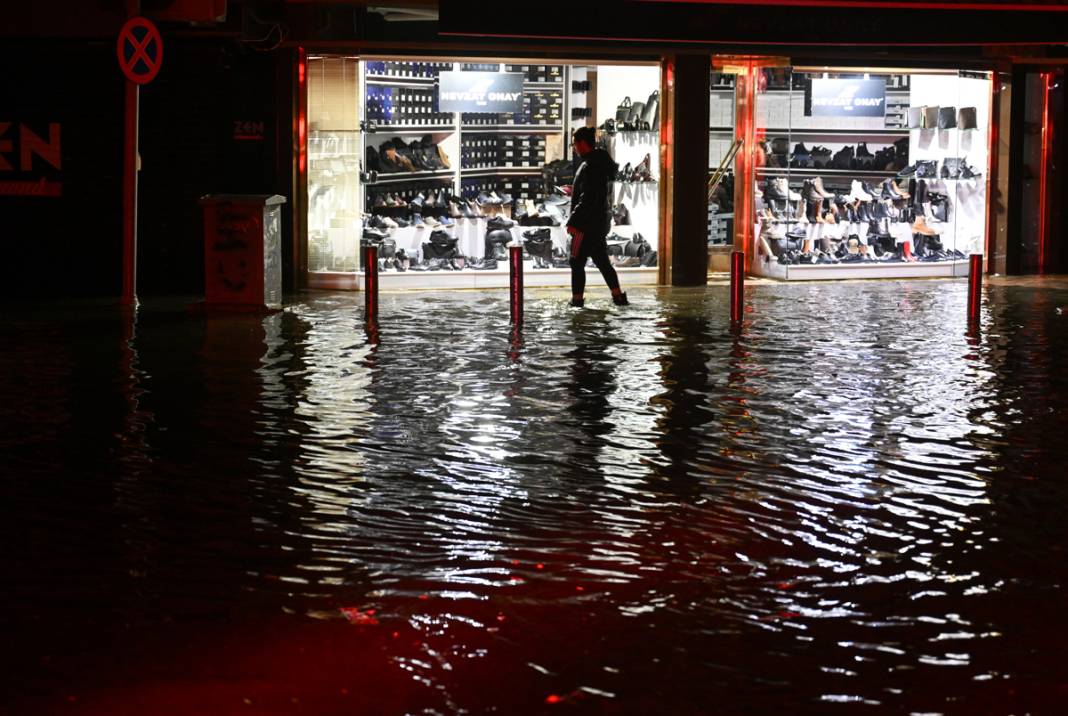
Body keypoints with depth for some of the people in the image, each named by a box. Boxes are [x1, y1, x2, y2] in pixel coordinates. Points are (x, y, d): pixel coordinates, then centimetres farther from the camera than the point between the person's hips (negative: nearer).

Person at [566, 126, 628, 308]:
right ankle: (618, 296, 14)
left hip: (587, 224, -10)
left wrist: (573, 221, -20)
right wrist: (574, 192, 24)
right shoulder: (602, 163, 12)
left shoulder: (590, 167, -19)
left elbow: (588, 199, -23)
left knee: (577, 261, 0)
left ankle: (577, 298, 4)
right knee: (602, 260, 14)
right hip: (601, 223, 10)